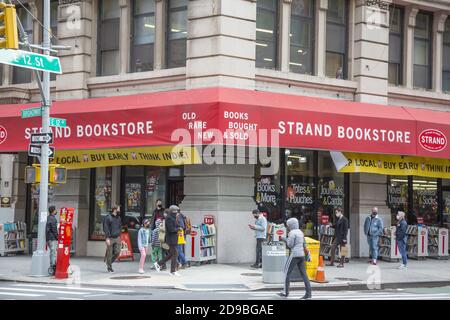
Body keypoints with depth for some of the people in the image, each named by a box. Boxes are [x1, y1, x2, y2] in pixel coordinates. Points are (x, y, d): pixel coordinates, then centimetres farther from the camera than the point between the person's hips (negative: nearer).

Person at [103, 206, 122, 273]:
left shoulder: (118, 218, 12)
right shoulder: (108, 217, -8)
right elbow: (105, 228, -11)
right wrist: (107, 238, -17)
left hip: (117, 238, 5)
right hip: (110, 238, -5)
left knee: (117, 252, -5)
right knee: (109, 254, 0)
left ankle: (109, 263, 19)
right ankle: (109, 267, 11)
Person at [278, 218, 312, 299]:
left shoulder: (292, 232, -10)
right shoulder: (300, 232, 15)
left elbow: (290, 244, -13)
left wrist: (284, 239, 4)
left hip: (295, 254, -8)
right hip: (302, 254, 8)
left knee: (287, 272, 2)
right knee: (303, 273, 4)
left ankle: (285, 292, 3)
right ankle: (308, 293, -1)